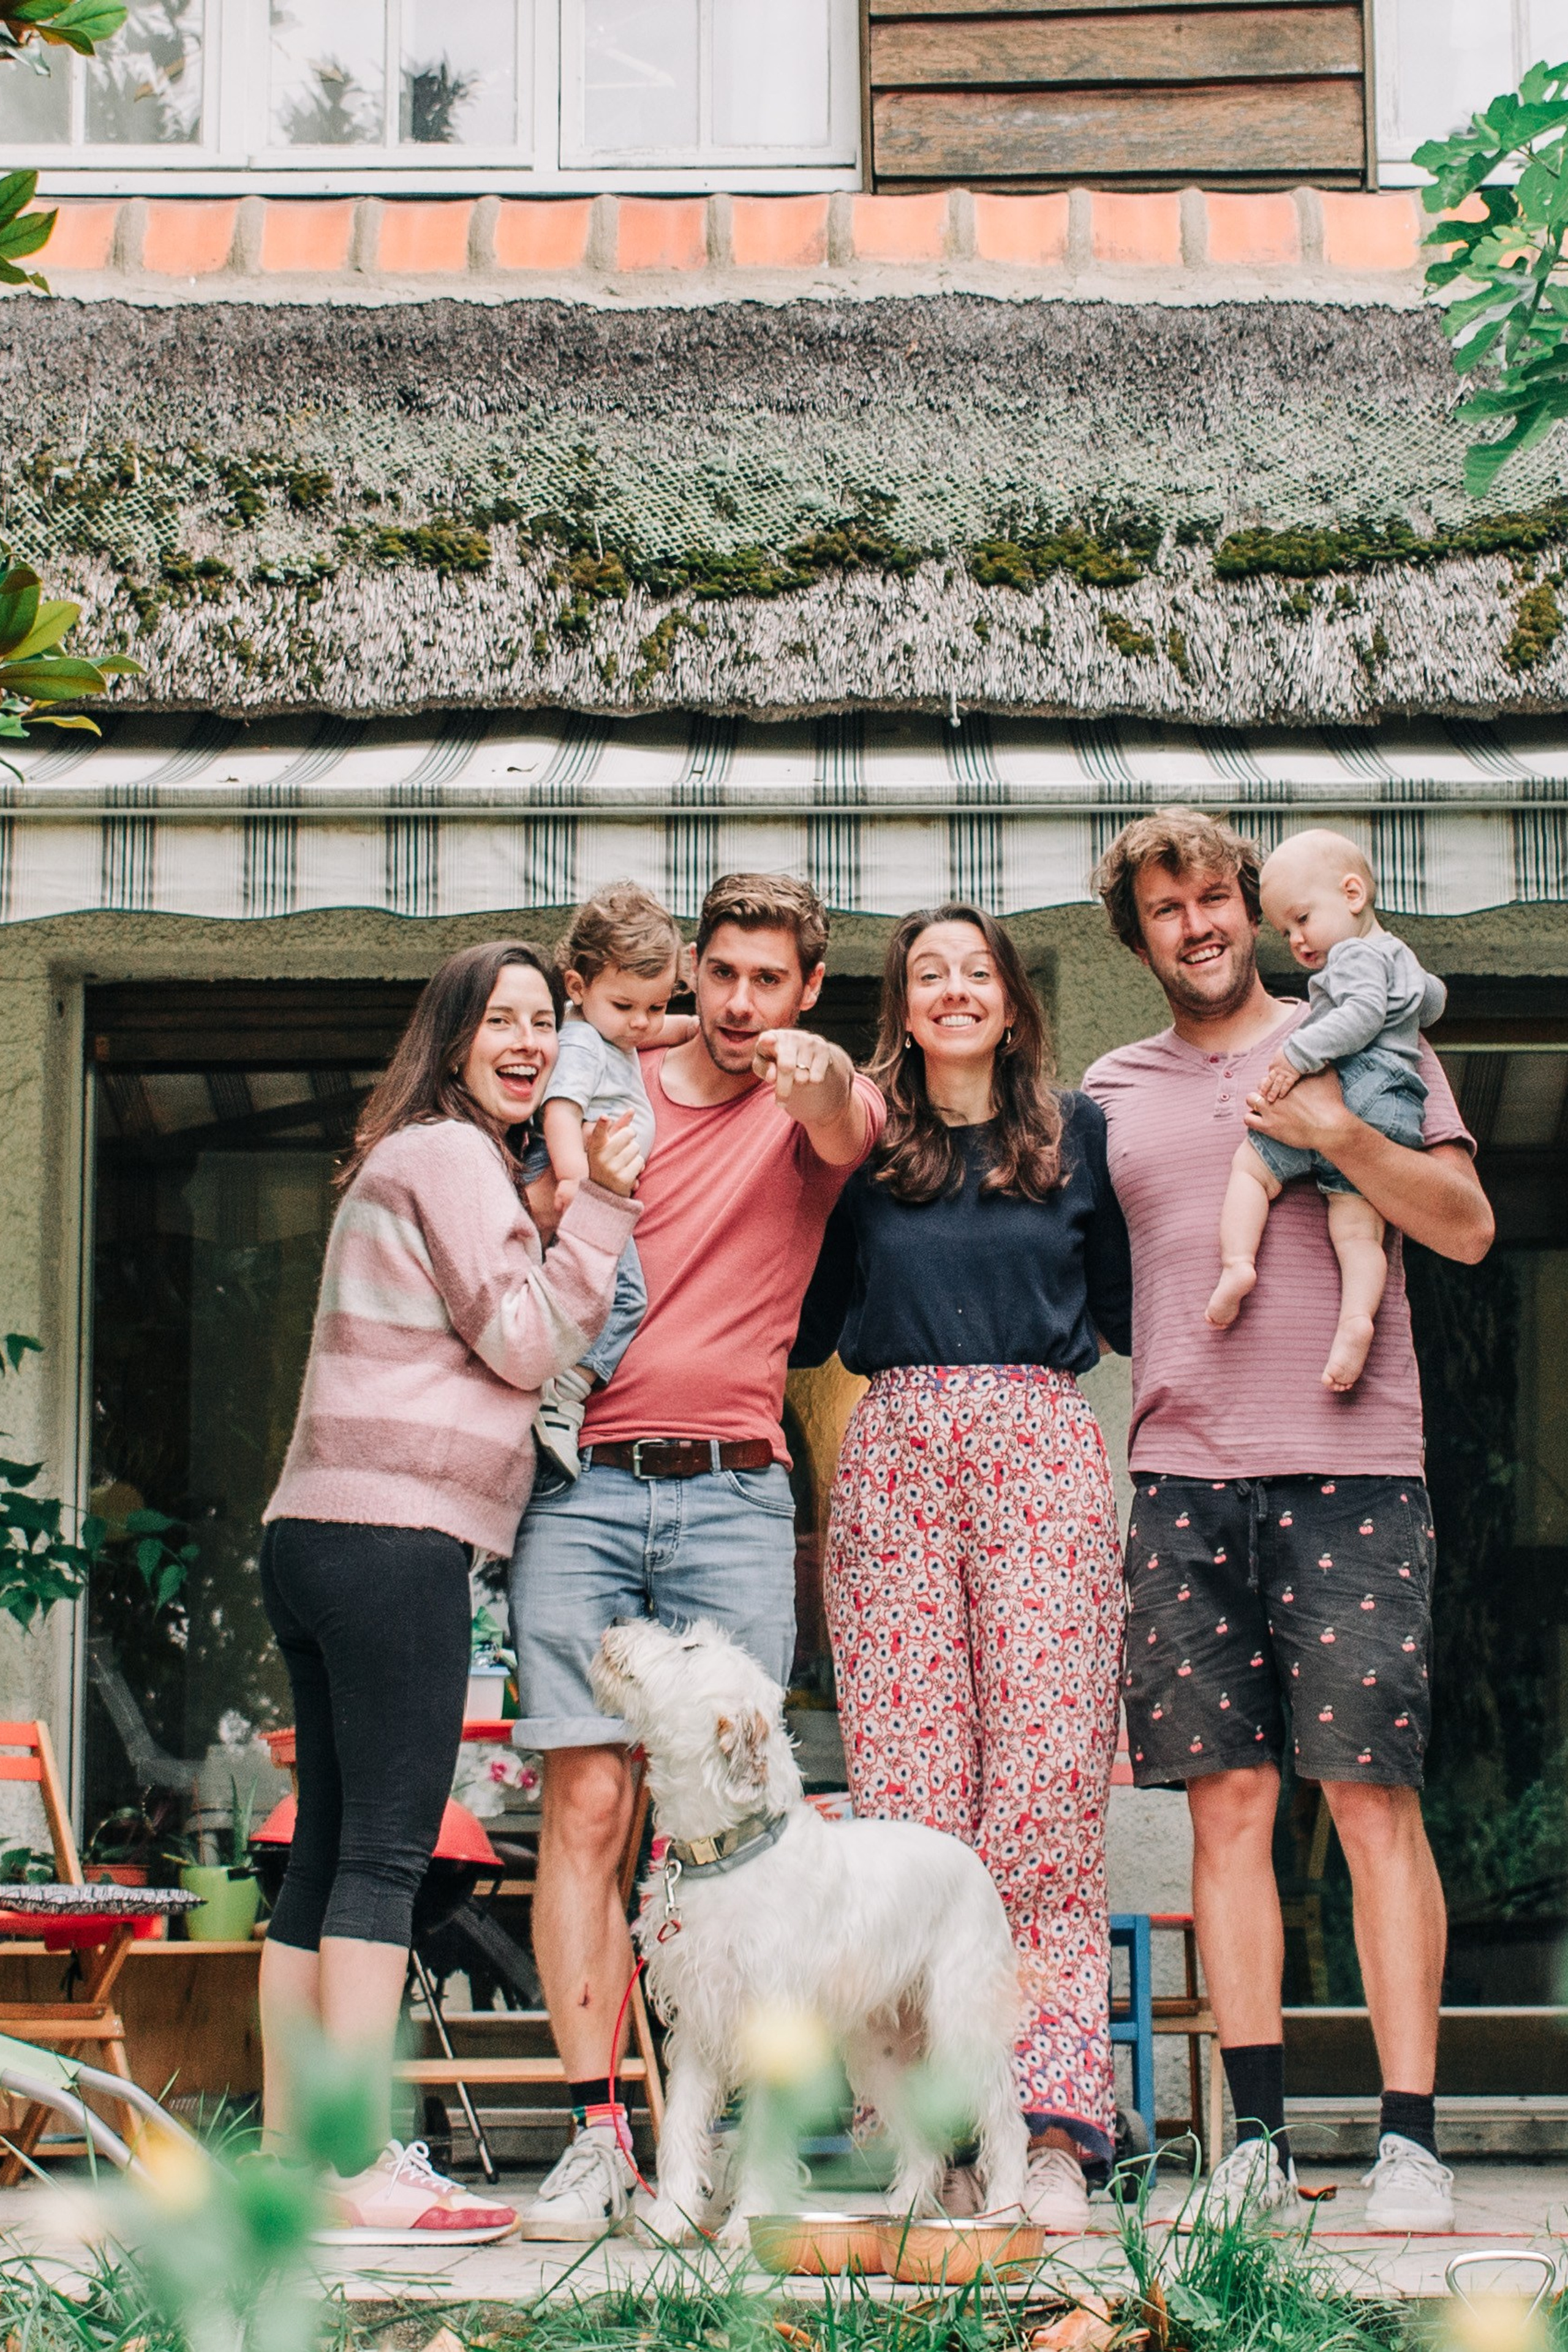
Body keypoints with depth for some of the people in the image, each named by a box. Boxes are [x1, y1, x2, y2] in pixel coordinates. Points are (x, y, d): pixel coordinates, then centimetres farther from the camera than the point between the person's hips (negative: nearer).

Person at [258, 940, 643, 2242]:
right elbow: (526, 1344, -8)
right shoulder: (452, 1154, -5)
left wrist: (570, 1212, 21)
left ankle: (289, 2158, 10)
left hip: (321, 1535, 10)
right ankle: (363, 2172, -13)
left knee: (327, 1854, 9)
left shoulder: (404, 1160, 25)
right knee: (386, 1851, -11)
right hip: (396, 1537, -10)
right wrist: (602, 1206, -5)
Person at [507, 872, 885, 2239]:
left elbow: (842, 1130, -17)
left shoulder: (817, 1102, 8)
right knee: (586, 1803, -6)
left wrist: (817, 1074, -40)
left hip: (734, 1495, -1)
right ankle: (596, 2133, -4)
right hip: (584, 1485, 1)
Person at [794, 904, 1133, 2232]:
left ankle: (1054, 2128, -11)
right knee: (908, 1788, -6)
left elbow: (1130, 1309, 17)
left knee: (1046, 1786, -9)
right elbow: (804, 1324, 16)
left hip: (1044, 1452, 0)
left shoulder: (1078, 1133, 14)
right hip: (895, 1455, 1)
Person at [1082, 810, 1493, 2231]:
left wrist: (1336, 1132, -9)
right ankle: (1258, 2137, 6)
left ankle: (1410, 2140, -4)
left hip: (1350, 1468, -2)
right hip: (1182, 1474, 3)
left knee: (1375, 1798, -6)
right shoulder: (1112, 1090, 18)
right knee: (1229, 1804, 1)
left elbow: (1468, 1227, 3)